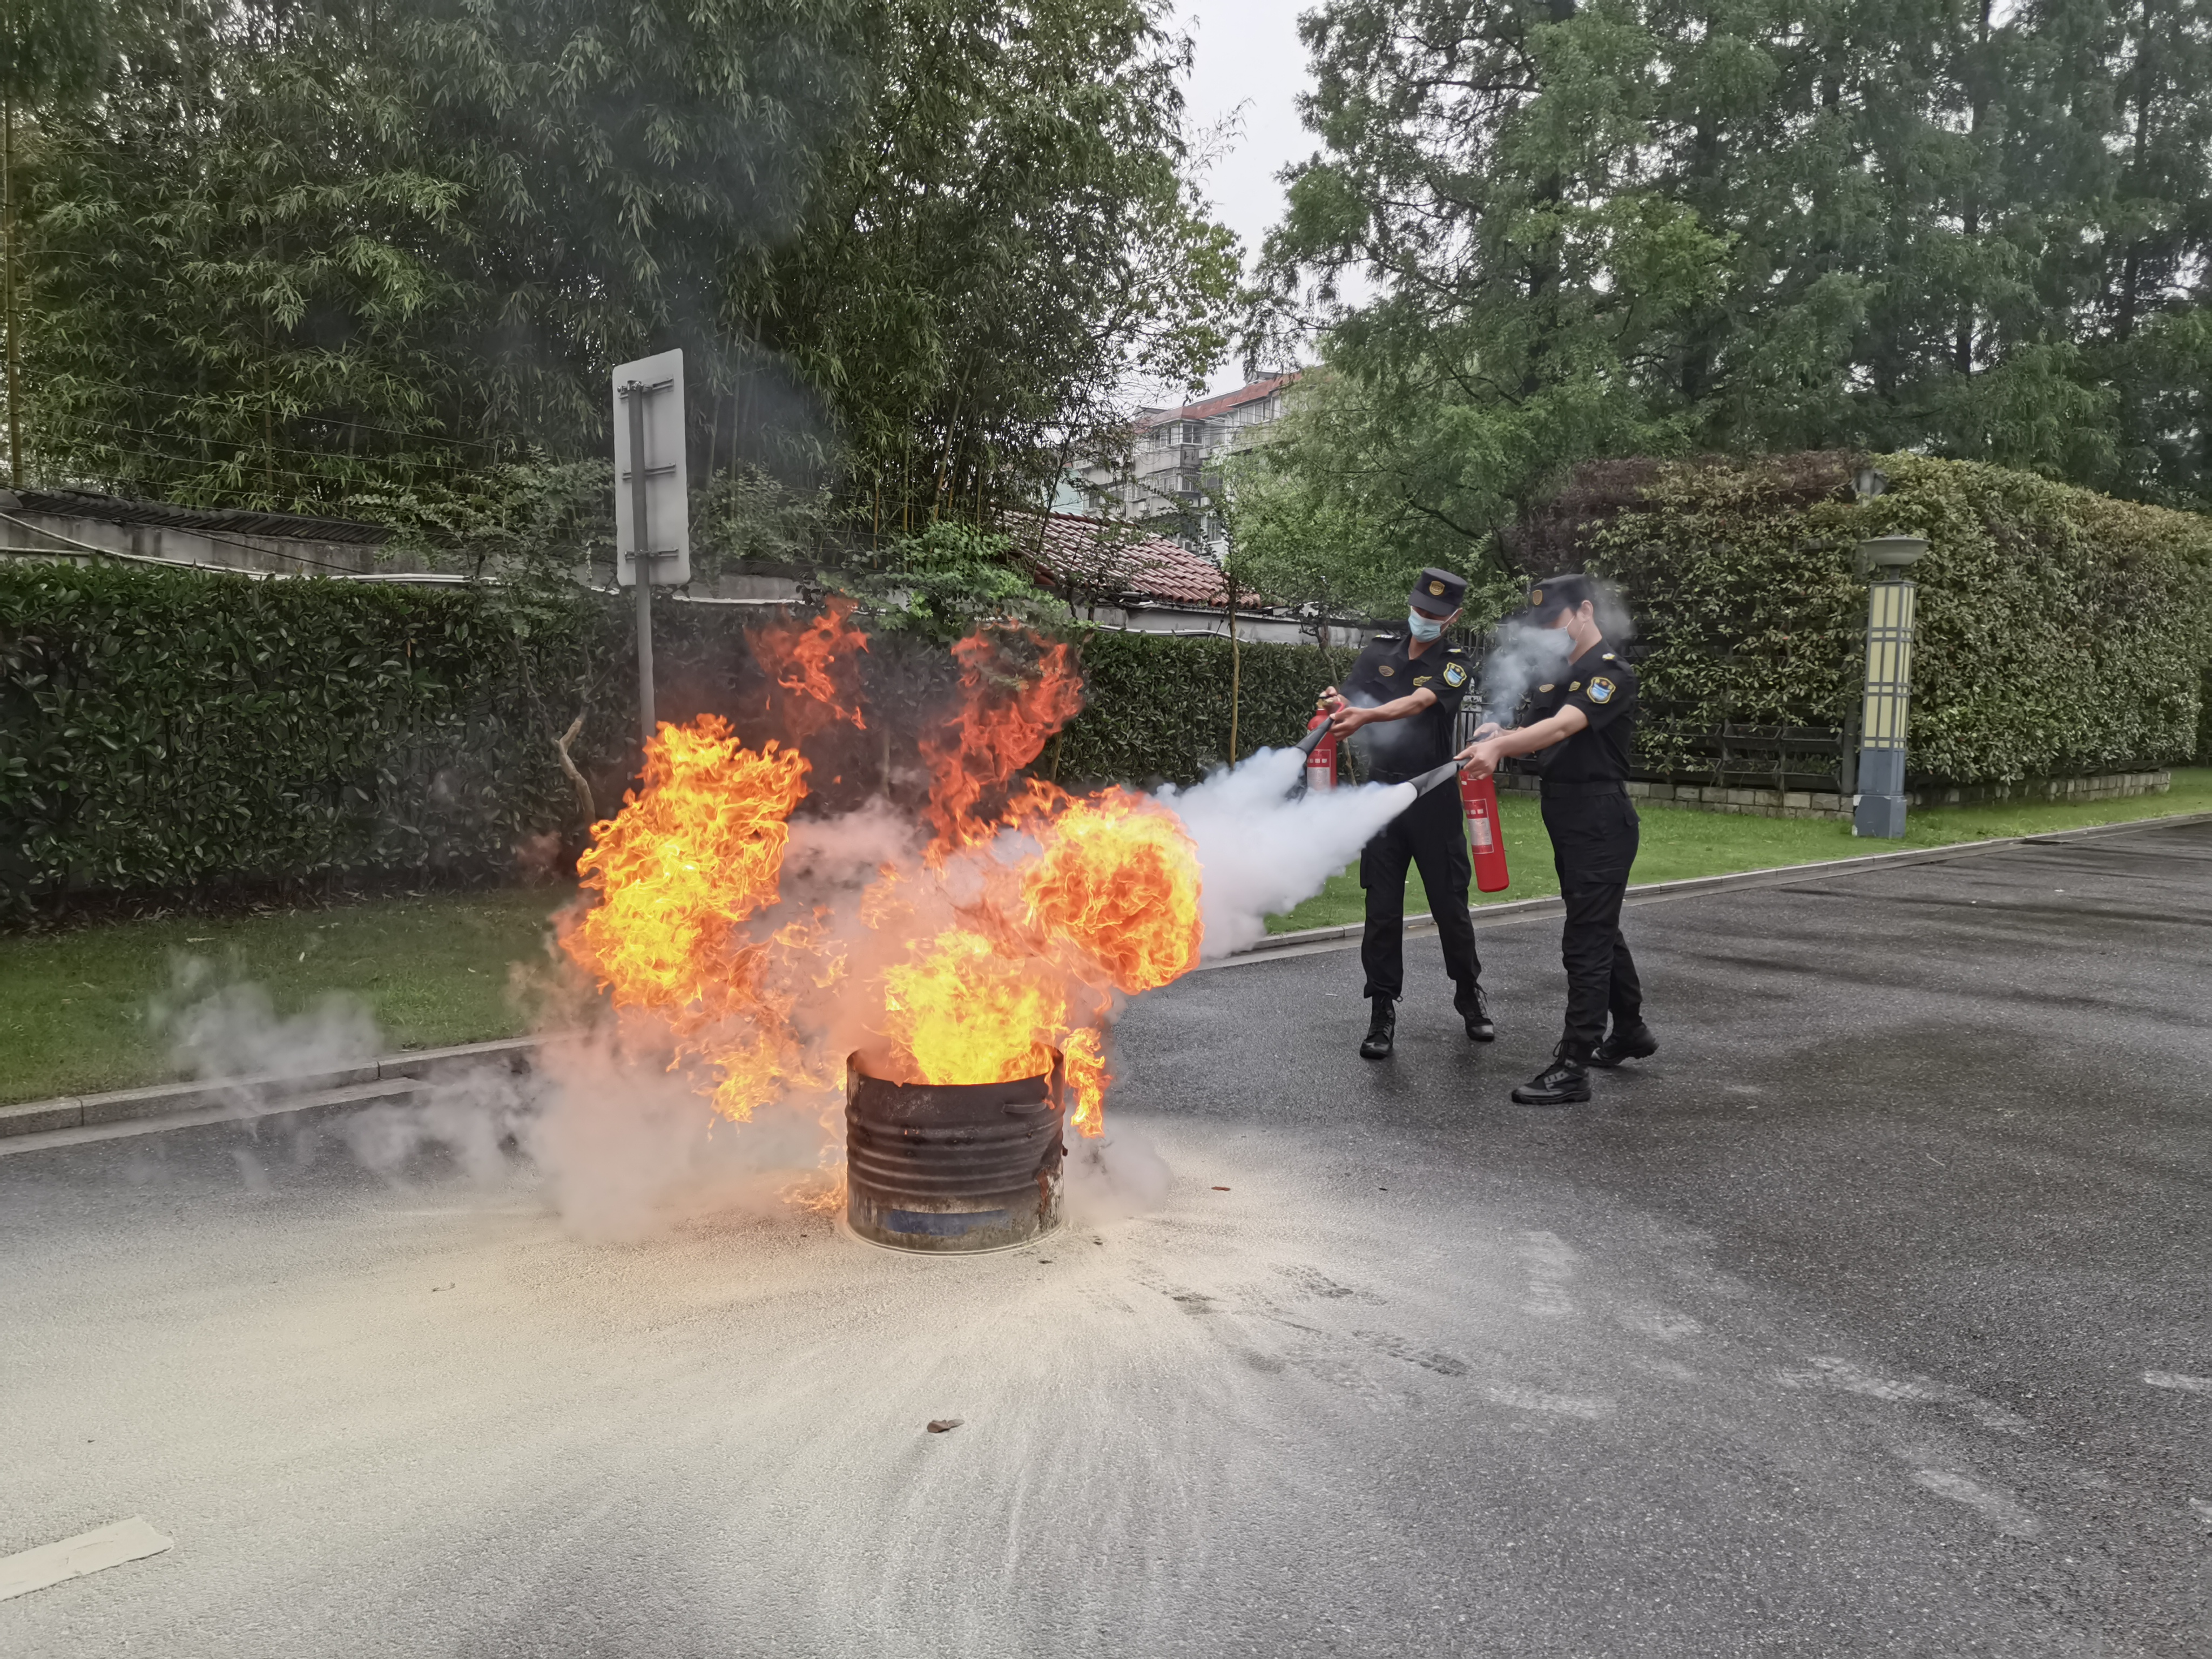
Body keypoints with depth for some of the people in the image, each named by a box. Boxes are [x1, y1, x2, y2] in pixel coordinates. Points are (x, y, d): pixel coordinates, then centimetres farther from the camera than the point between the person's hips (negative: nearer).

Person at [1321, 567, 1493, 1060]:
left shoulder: (1455, 664, -4)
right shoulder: (1380, 650, 7)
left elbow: (1418, 702, -23)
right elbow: (1346, 701, 0)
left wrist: (1366, 715, -41)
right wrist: (1337, 705, -27)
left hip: (1434, 797, -2)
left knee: (1450, 904, 6)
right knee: (1382, 908, 1)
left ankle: (1469, 994, 28)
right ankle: (1382, 1012, 8)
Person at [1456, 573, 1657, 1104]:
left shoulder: (1611, 673, -14)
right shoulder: (1555, 674, 15)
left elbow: (1563, 726, -29)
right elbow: (1538, 737, 17)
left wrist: (1499, 747, -43)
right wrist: (1498, 735, -5)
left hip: (1600, 822, -9)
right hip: (1567, 820, 10)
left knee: (1586, 941, -9)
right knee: (1601, 929, 20)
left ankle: (1573, 1067, -8)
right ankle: (1630, 1031, 36)